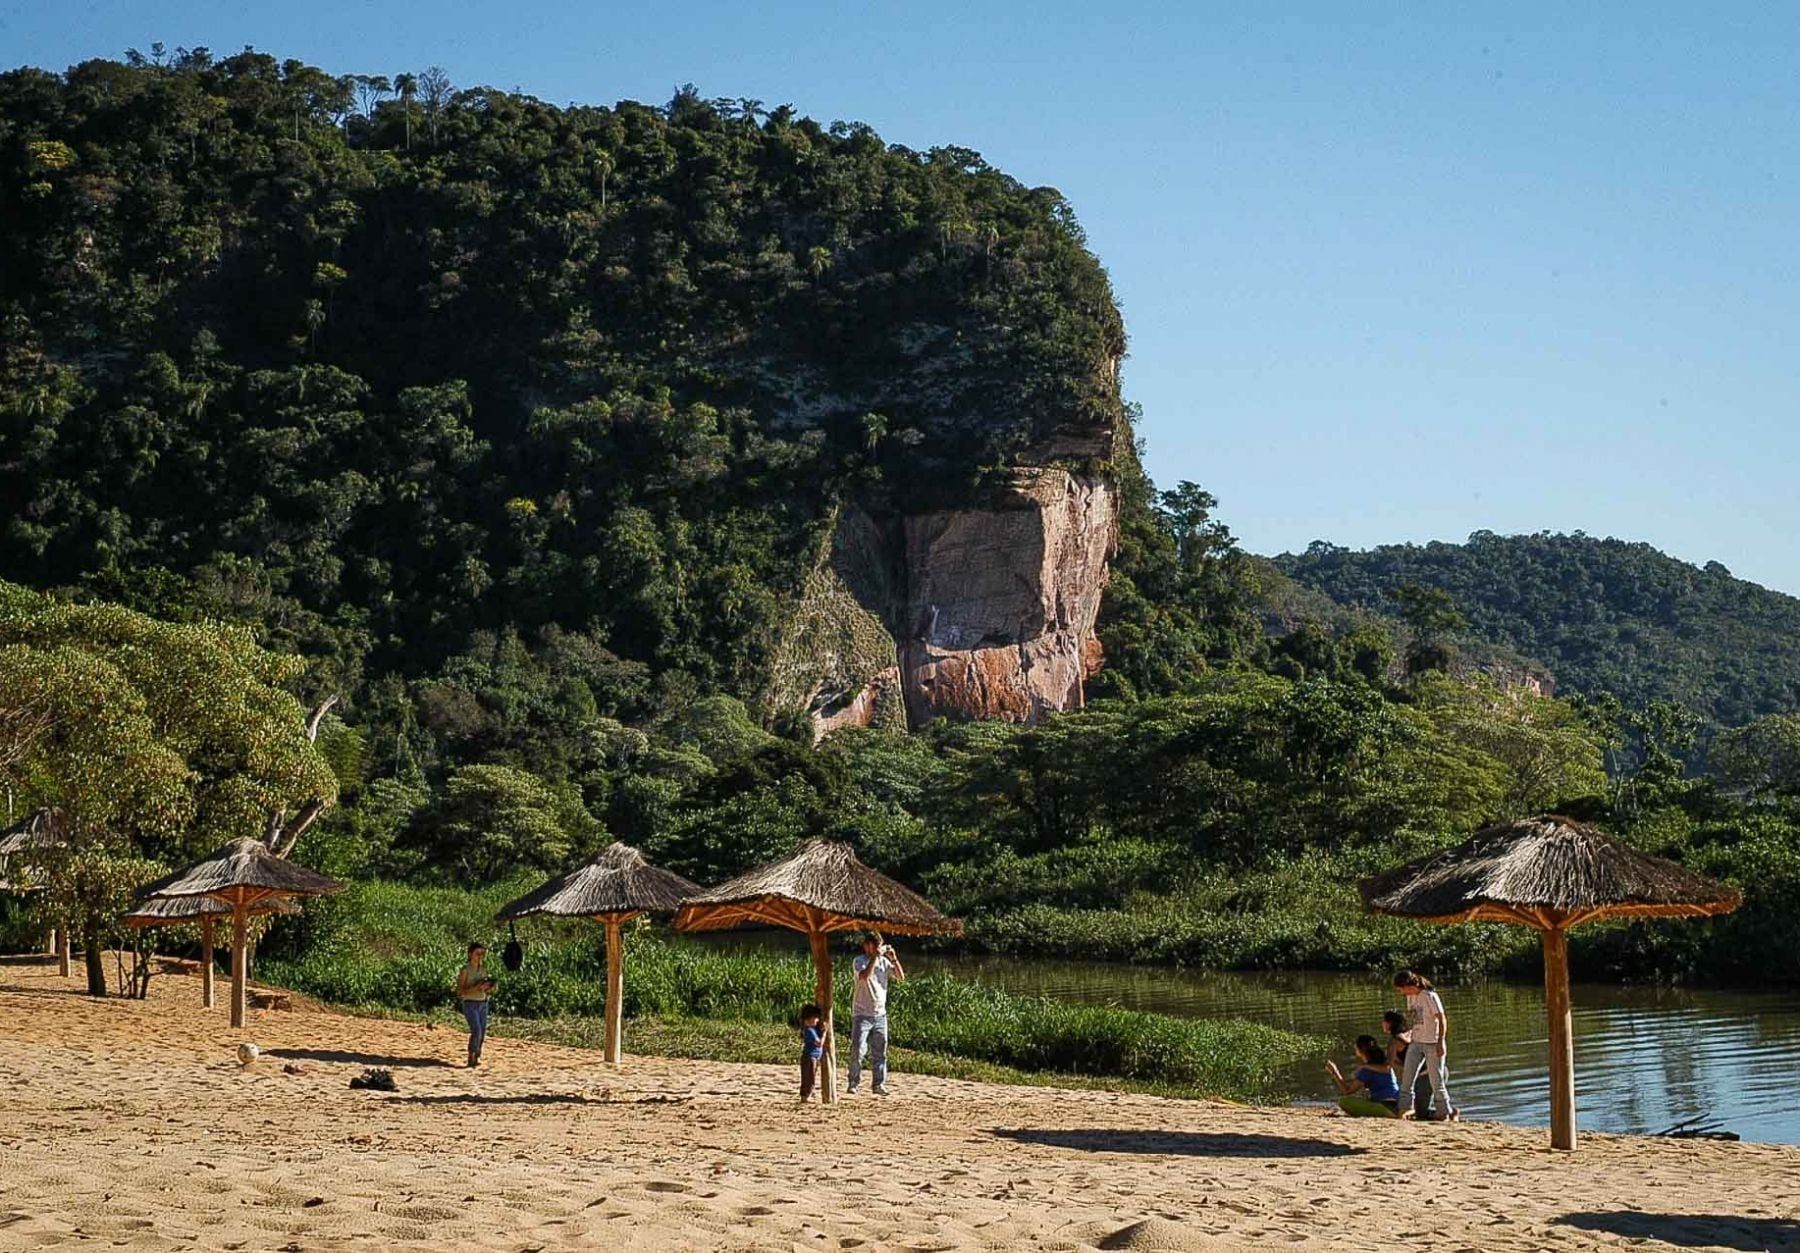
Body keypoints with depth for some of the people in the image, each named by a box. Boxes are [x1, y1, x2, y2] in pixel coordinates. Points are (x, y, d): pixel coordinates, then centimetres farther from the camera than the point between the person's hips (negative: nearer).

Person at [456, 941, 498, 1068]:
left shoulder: (483, 971, 9)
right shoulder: (465, 970, -9)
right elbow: (460, 991, -13)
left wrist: (490, 987, -4)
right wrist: (476, 987, -24)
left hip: (483, 1004, 6)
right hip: (470, 1004, -6)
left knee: (482, 1033, 2)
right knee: (476, 1031, -18)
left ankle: (477, 1057, 11)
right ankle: (471, 1059, -12)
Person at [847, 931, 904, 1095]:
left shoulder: (884, 962, 8)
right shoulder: (859, 961, -6)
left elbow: (901, 977, 2)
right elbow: (864, 976, -26)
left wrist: (894, 958, -7)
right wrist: (875, 957, -24)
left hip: (880, 1014, 5)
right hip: (862, 1014, -4)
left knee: (880, 1051, 6)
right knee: (857, 1050, -6)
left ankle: (879, 1084, 10)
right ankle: (853, 1083, 3)